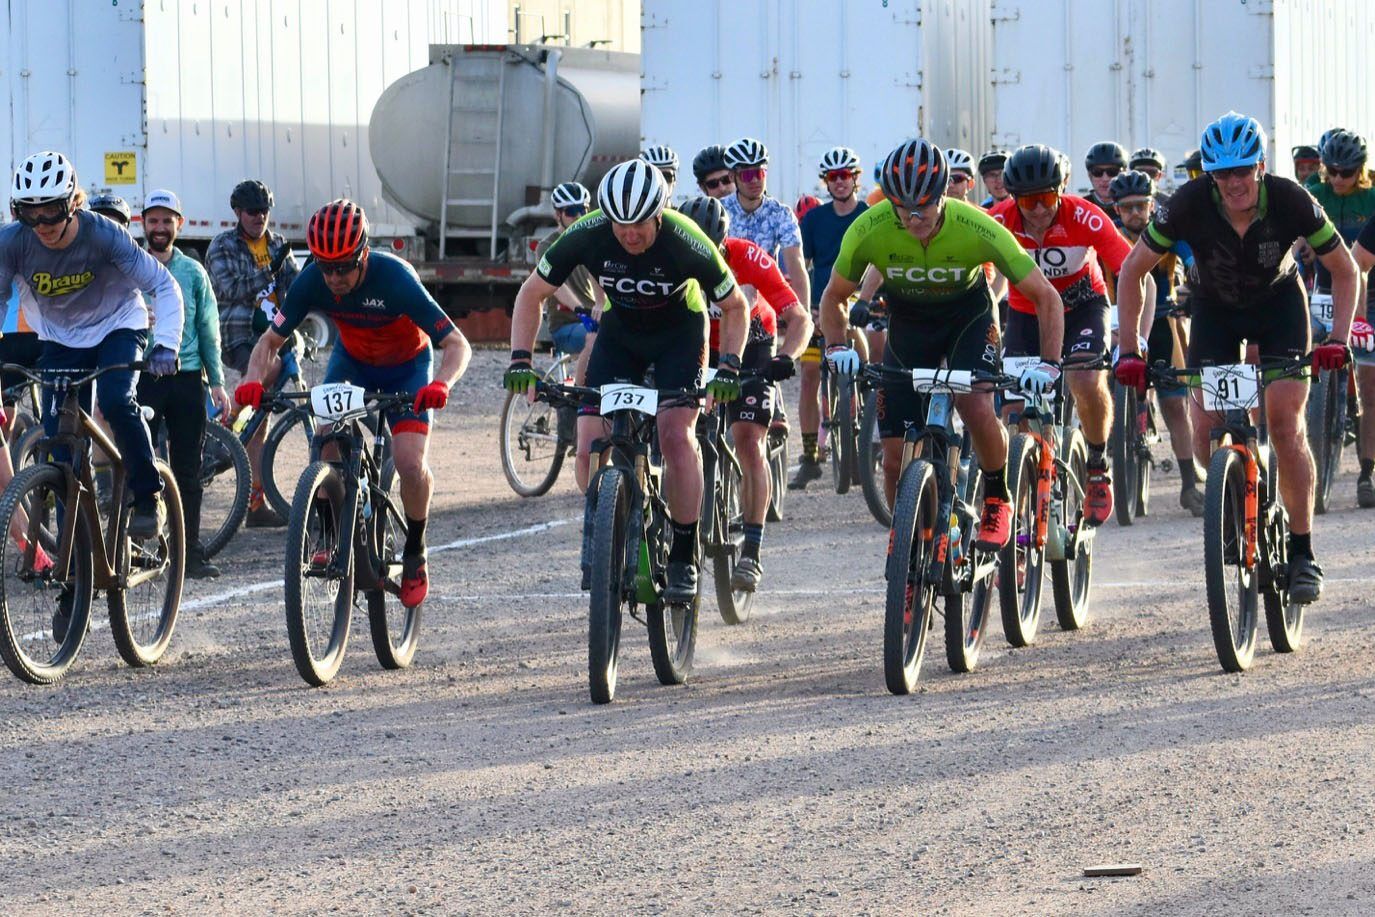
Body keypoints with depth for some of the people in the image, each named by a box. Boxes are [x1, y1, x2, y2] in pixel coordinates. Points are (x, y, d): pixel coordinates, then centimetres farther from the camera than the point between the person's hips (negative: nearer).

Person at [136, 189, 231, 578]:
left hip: (186, 377, 2)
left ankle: (190, 552, 8)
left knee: (188, 472, 3)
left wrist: (217, 382, 7)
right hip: (141, 376, -2)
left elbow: (208, 331, 13)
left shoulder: (193, 273, 11)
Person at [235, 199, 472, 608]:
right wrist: (254, 380, -37)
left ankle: (415, 555, 5)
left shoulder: (394, 279, -35)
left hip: (405, 366, -3)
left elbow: (457, 344, -34)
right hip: (351, 360, 3)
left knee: (410, 464, -19)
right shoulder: (312, 282, -25)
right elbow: (271, 339, -16)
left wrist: (441, 383, -55)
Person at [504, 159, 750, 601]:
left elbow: (736, 307, -15)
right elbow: (532, 293, -11)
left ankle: (684, 559, -12)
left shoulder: (686, 244, -31)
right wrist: (520, 359, -21)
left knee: (676, 434, -24)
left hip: (679, 333, -2)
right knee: (590, 447, -14)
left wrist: (729, 366, -28)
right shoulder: (587, 235, -26)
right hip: (620, 332, 3)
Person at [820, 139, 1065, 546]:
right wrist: (837, 347, -27)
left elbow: (1046, 297, -21)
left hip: (968, 317, -2)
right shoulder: (869, 230, -27)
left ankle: (997, 499, -1)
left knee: (977, 409, -29)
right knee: (895, 457, -6)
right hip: (908, 325, 2)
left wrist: (1048, 363, -33)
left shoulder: (977, 229, -31)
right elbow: (834, 297, -9)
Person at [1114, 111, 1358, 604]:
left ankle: (1302, 553, -8)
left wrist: (1337, 337, -28)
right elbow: (1132, 270, -16)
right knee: (1206, 430, -14)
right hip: (1216, 309, 1)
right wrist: (1129, 349, -22)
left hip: (1279, 304, -1)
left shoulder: (1289, 200, -29)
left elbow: (1344, 269, -15)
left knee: (1284, 423, -16)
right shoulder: (1191, 204, -28)